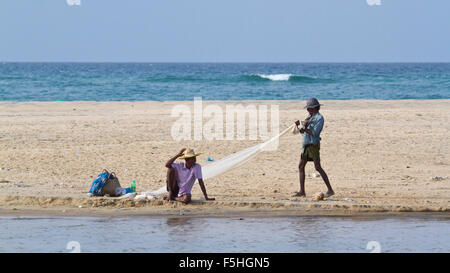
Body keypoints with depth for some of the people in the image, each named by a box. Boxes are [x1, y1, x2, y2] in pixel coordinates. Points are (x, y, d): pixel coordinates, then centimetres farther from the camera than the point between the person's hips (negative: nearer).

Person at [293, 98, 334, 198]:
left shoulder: (319, 118, -12)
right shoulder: (309, 117, 14)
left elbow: (315, 133, -20)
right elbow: (301, 131, 14)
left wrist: (305, 128, -21)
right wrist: (298, 125, -5)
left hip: (313, 145, -9)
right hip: (306, 145, 9)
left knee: (318, 168, -13)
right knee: (301, 166, 6)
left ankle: (330, 190, -11)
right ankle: (302, 191, 9)